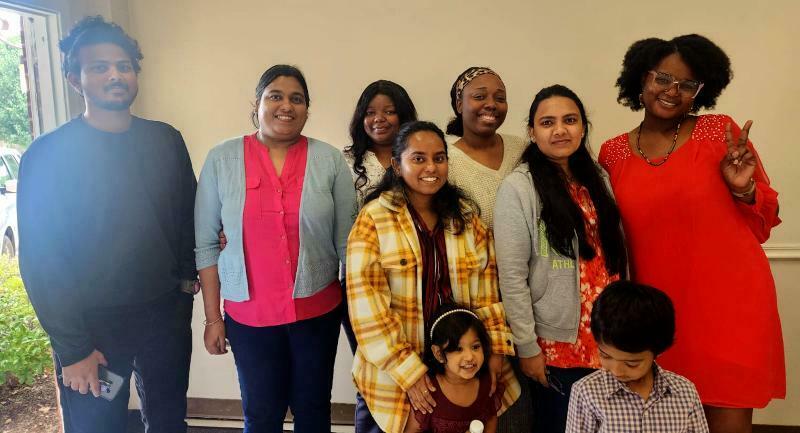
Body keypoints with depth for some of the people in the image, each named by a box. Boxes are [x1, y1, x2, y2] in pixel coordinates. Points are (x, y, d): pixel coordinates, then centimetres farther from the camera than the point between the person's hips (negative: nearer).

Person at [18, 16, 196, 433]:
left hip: (167, 313, 3)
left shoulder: (166, 140, 2)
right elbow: (41, 260, -9)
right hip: (93, 323, -3)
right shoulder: (47, 154, -8)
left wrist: (187, 278, 2)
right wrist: (72, 349, -11)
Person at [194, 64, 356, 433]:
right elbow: (206, 244, -1)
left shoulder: (330, 160, -4)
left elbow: (347, 243, -2)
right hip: (249, 315, 0)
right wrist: (213, 317, 0)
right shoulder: (221, 159, -4)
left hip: (318, 311, 0)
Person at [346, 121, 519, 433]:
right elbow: (366, 303, -14)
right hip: (396, 372, -3)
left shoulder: (467, 216, 4)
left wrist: (496, 348, -4)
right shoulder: (374, 219, -10)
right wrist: (408, 371, -17)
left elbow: (487, 288, 5)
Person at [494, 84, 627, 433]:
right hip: (555, 342, -5)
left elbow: (616, 253, 10)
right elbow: (511, 276, -15)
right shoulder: (518, 187, -13)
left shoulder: (599, 178, 6)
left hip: (605, 338, 6)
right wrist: (526, 347, -14)